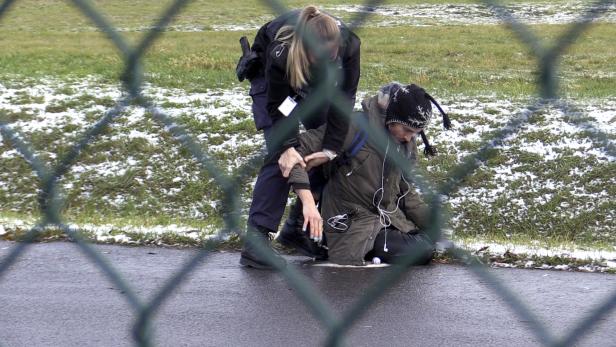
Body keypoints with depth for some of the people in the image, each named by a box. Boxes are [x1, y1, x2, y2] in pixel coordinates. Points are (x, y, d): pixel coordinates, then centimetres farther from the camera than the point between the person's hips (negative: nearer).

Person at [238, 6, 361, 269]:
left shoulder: (348, 44, -36)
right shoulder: (281, 51, -43)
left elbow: (343, 98, -27)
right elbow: (278, 105, -29)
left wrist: (331, 148, -30)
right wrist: (287, 147, -37)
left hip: (316, 81, 5)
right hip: (269, 78, -4)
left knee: (335, 149, -1)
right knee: (281, 155, -19)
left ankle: (298, 224, 12)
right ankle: (256, 237, -21)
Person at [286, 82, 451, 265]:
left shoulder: (407, 145, 4)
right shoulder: (354, 128, -18)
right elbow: (298, 149, -20)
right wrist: (308, 203, -28)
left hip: (390, 216, 8)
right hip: (351, 221, -8)